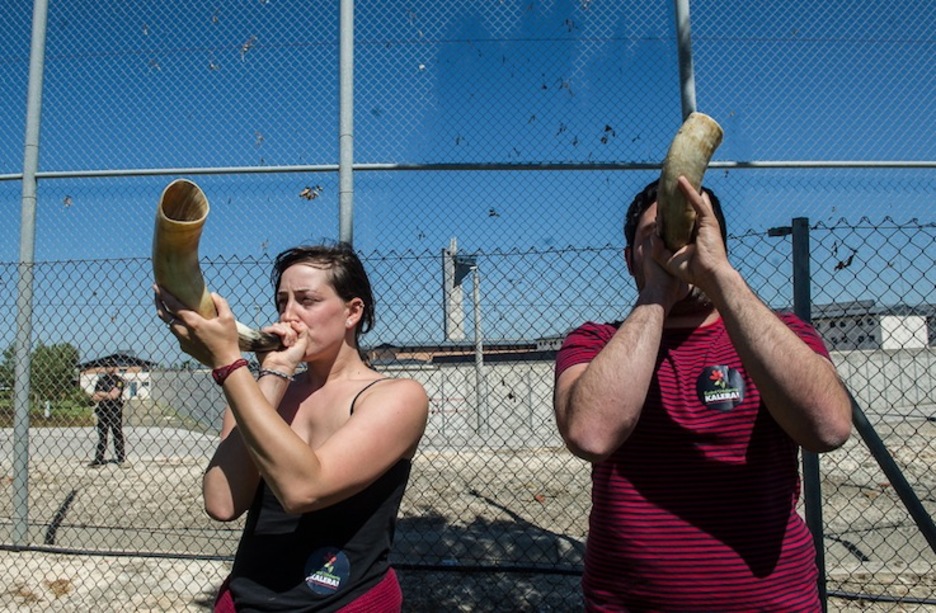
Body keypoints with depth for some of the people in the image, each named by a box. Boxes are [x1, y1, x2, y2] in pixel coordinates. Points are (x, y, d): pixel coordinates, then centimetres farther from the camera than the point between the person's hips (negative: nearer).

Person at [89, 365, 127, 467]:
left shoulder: (119, 380, -3)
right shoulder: (101, 380, 11)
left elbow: (114, 395, -15)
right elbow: (94, 398, 5)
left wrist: (101, 394, -6)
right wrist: (107, 396, -12)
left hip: (115, 412, -4)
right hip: (102, 412, 4)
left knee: (118, 436, 2)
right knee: (102, 437, 6)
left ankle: (121, 459, 10)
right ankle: (98, 459, 9)